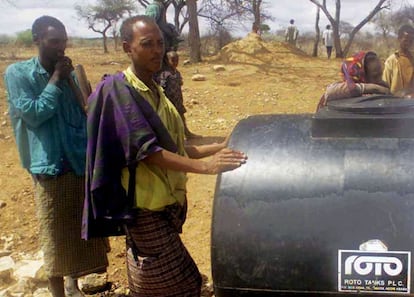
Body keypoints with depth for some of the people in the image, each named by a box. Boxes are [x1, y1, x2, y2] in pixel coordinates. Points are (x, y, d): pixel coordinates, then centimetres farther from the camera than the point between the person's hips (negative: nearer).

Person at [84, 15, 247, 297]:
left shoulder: (155, 90, 11)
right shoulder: (118, 90, -14)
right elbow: (146, 150, -25)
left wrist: (220, 147, 5)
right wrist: (204, 165, -33)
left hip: (169, 203, 8)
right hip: (147, 209, -8)